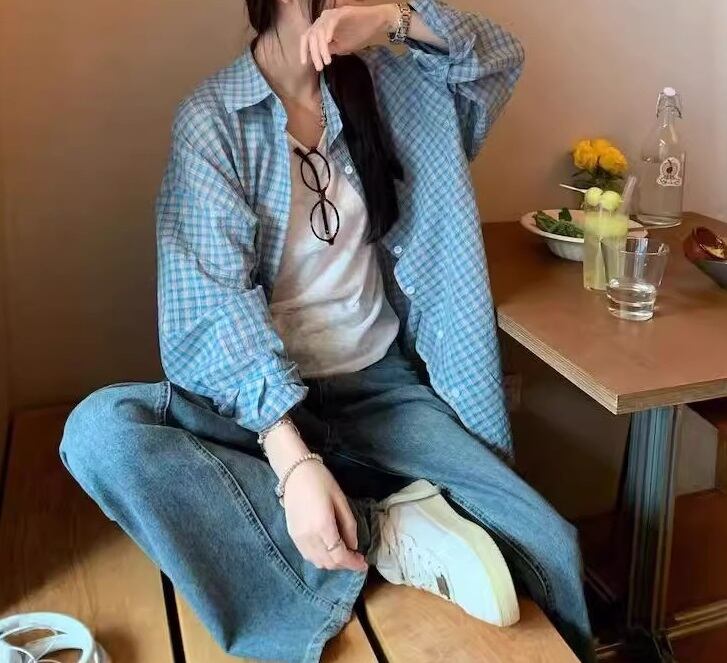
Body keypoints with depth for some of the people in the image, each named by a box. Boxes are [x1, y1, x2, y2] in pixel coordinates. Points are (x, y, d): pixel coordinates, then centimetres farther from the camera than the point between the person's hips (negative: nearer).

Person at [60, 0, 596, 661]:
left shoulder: (379, 83, 8)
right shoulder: (213, 118, -8)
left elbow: (502, 57, 7)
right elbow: (218, 303, -18)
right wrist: (293, 459, -31)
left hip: (380, 384, 3)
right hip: (262, 396, -2)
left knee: (547, 545, -17)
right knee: (98, 428, -32)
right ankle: (379, 533, -27)